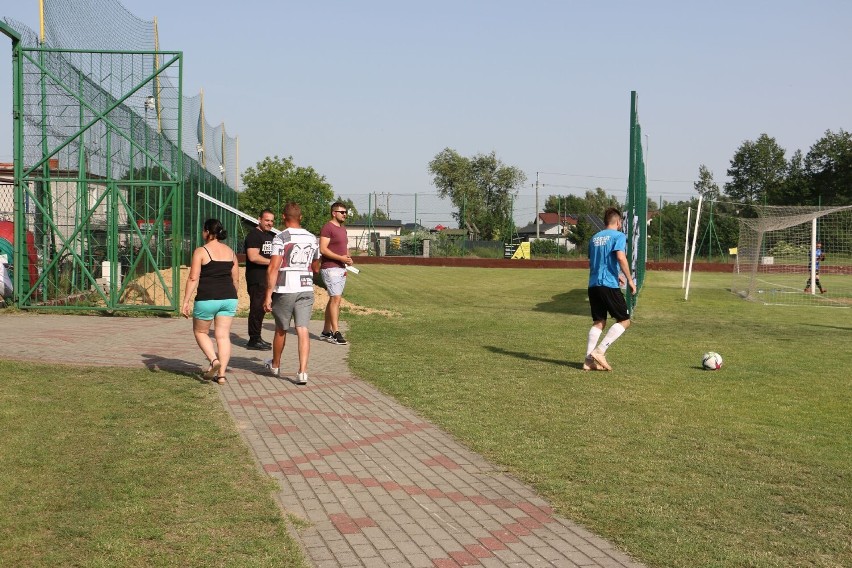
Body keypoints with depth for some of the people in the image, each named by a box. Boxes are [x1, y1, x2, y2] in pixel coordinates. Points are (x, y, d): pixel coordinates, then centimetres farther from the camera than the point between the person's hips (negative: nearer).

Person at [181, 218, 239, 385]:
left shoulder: (200, 252, -5)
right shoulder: (230, 251, 11)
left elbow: (193, 279, -11)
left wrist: (185, 302, -9)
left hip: (207, 299, -4)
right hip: (229, 298, 5)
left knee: (200, 332, 15)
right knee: (223, 336, 6)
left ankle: (214, 360, -5)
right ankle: (221, 374, 2)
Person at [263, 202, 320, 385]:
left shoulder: (281, 238, -8)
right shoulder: (312, 238, 9)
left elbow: (273, 268, -14)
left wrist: (268, 295, -12)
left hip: (285, 290, -3)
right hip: (306, 289, 3)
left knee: (281, 329, 13)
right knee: (302, 329, 0)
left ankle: (275, 365, 33)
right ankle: (302, 371, -11)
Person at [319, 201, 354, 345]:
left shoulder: (342, 229, 18)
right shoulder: (327, 227, -11)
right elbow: (323, 249, -19)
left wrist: (348, 257, 7)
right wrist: (341, 258, -22)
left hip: (341, 269, 9)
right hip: (330, 268, -9)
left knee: (333, 299, 11)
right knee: (336, 298, -14)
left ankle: (326, 331, 17)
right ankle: (335, 333, -14)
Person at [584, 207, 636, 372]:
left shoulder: (594, 238, 19)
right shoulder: (619, 236, -2)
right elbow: (621, 257, -18)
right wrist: (630, 280, -11)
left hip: (593, 284, 7)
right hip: (609, 285, -7)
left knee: (598, 322, 12)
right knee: (624, 321, 4)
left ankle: (589, 360, 2)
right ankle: (600, 351, -9)